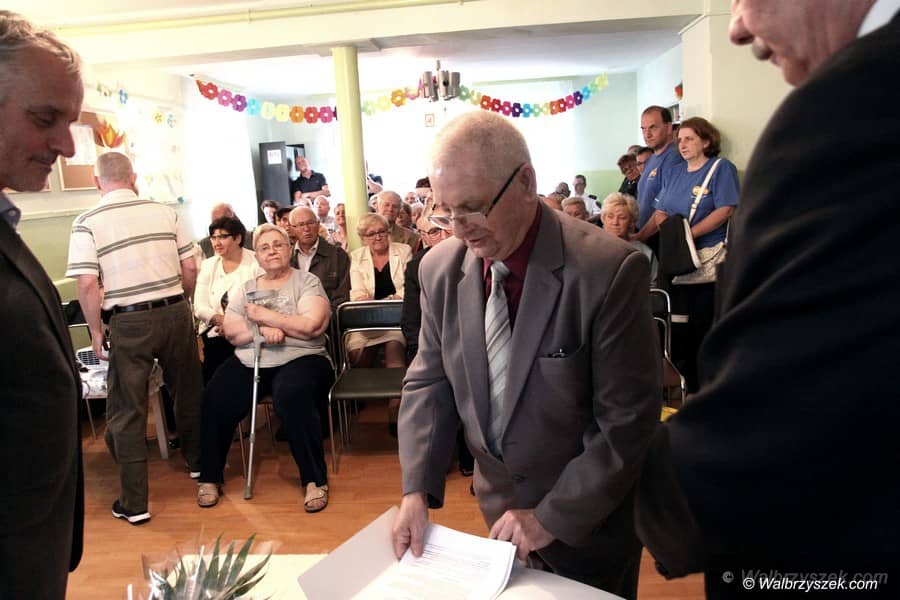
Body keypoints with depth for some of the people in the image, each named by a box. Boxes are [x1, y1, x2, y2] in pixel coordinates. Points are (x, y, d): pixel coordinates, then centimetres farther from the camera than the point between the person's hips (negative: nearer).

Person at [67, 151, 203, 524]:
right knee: (187, 391, 21)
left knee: (126, 410, 7)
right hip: (175, 312, 3)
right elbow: (190, 269, 1)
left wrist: (96, 332, -1)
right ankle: (197, 462, 41)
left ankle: (134, 503, 13)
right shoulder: (165, 213, 1)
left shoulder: (87, 223, -6)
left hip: (129, 322, -3)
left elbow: (87, 285, -12)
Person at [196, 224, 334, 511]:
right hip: (249, 362, 4)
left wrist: (264, 315, -8)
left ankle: (315, 480, -21)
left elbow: (312, 325, -12)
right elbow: (230, 331, 6)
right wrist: (261, 330, -14)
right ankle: (210, 478, 2)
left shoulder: (307, 282, 5)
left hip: (299, 359, -4)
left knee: (292, 396, -36)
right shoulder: (245, 289, 18)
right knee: (215, 401, -20)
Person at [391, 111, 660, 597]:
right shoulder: (440, 269, -8)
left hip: (590, 519, -4)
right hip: (500, 506, 5)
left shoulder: (609, 271, -25)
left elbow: (628, 421, -21)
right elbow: (429, 382, 0)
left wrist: (552, 517, -18)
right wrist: (417, 488, -10)